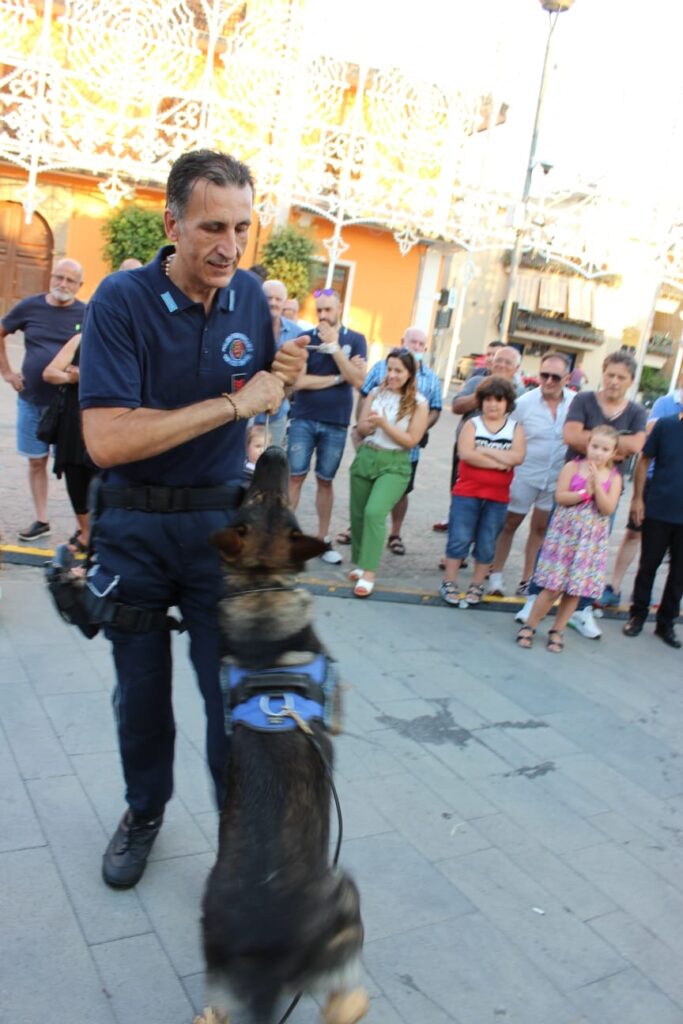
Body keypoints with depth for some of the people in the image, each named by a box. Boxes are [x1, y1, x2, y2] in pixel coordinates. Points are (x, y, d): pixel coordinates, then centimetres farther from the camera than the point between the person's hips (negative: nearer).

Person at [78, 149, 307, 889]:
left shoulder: (251, 295, -2)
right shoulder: (121, 300, -16)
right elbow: (105, 440, -27)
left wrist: (283, 375, -10)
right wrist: (231, 404, -24)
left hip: (221, 520, 2)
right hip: (134, 526, -1)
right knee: (140, 689, 15)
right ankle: (144, 810, 39)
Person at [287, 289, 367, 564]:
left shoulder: (355, 340, 2)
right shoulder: (305, 338, -1)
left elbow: (358, 380, -10)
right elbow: (298, 381, -12)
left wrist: (333, 345, -14)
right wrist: (338, 378, -11)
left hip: (336, 423, 1)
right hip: (303, 419, -1)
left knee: (325, 481, 9)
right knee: (295, 476, -2)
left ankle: (323, 538, 17)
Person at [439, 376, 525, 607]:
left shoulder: (516, 428, 4)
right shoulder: (472, 424, 0)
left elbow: (517, 457, -13)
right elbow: (466, 454, -16)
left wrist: (484, 451, -17)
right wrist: (500, 463, -16)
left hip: (497, 497, 2)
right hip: (467, 493, -1)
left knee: (487, 544, 8)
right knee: (459, 539, 1)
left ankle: (477, 586, 20)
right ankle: (448, 583, 12)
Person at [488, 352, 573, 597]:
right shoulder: (525, 402, -8)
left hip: (557, 478, 2)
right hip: (525, 474, -2)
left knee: (541, 527, 13)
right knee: (510, 523, 7)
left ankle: (527, 578, 25)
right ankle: (496, 574, 19)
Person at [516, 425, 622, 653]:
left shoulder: (613, 477, 1)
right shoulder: (572, 467, -3)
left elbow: (608, 509, -10)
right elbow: (560, 497, -11)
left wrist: (596, 484, -18)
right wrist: (584, 492, -18)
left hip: (591, 540, 2)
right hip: (564, 534, -2)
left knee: (576, 589, 6)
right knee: (553, 587, -2)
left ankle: (557, 631, 23)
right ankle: (529, 626, 15)